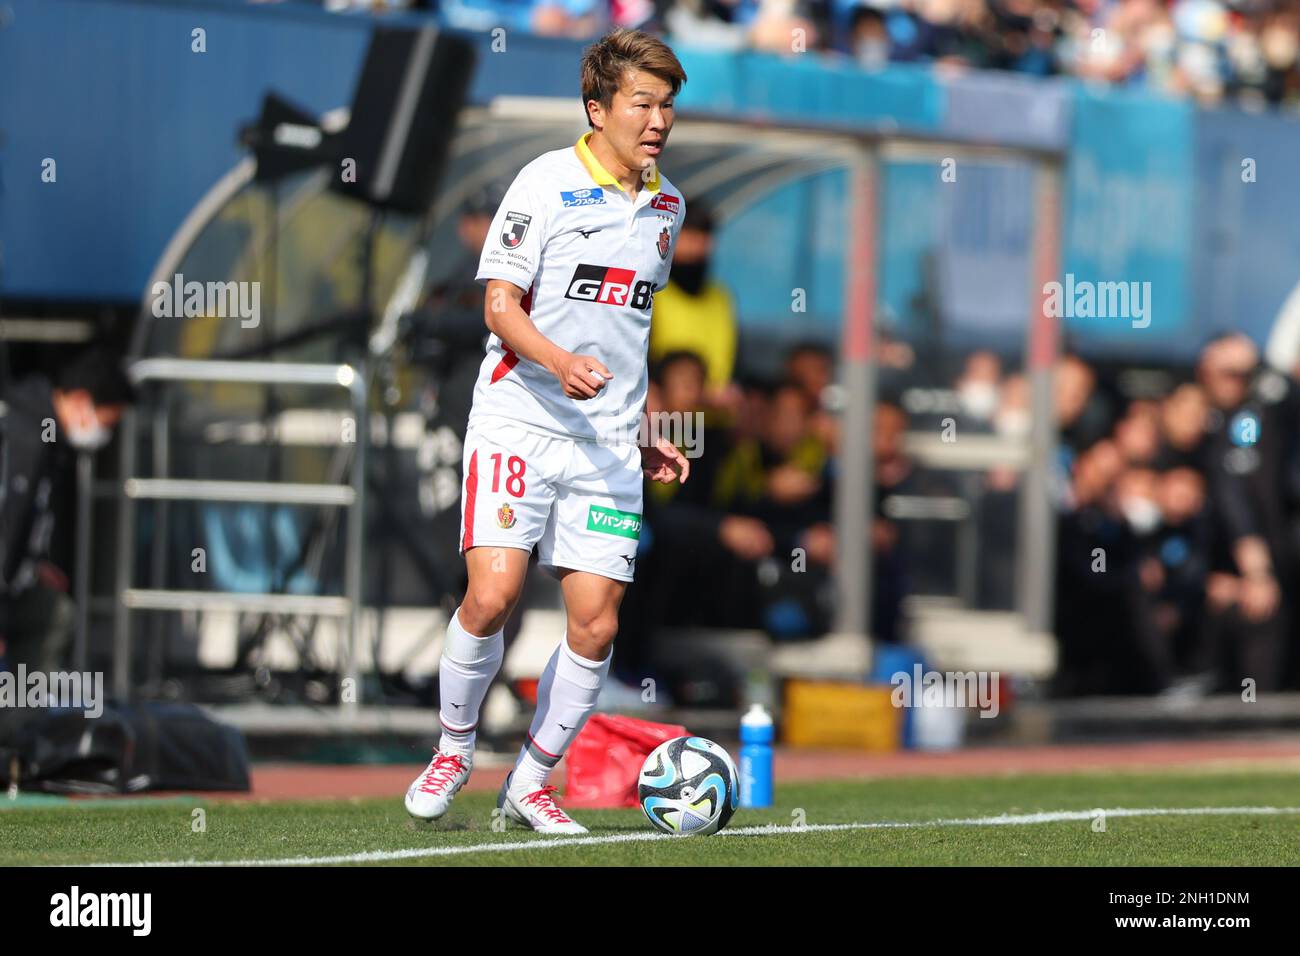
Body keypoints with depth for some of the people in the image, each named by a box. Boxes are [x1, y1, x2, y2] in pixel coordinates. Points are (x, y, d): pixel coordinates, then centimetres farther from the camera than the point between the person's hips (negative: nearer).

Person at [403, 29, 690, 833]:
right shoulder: (546, 183, -6)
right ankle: (455, 750, 6)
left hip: (606, 443, 5)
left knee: (597, 624, -3)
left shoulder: (667, 206, 13)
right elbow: (499, 305, -9)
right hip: (518, 423, -5)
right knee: (492, 594, -18)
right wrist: (560, 362, -28)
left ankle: (531, 783, 13)